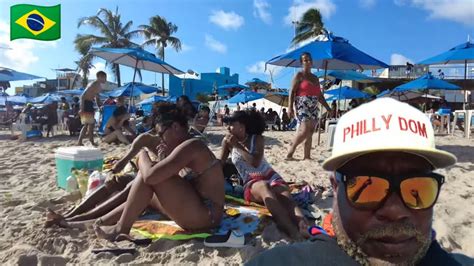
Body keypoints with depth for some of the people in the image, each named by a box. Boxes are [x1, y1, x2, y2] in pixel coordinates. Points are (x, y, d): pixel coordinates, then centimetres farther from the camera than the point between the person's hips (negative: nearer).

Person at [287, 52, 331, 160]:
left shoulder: (315, 78, 21)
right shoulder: (299, 75, 2)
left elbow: (320, 96, 23)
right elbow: (292, 92, -8)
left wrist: (328, 108, 19)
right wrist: (290, 107, -20)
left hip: (313, 107, 7)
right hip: (302, 106, -7)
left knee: (310, 133, 2)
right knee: (305, 130, -20)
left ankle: (307, 156, 6)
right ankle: (290, 153, -12)